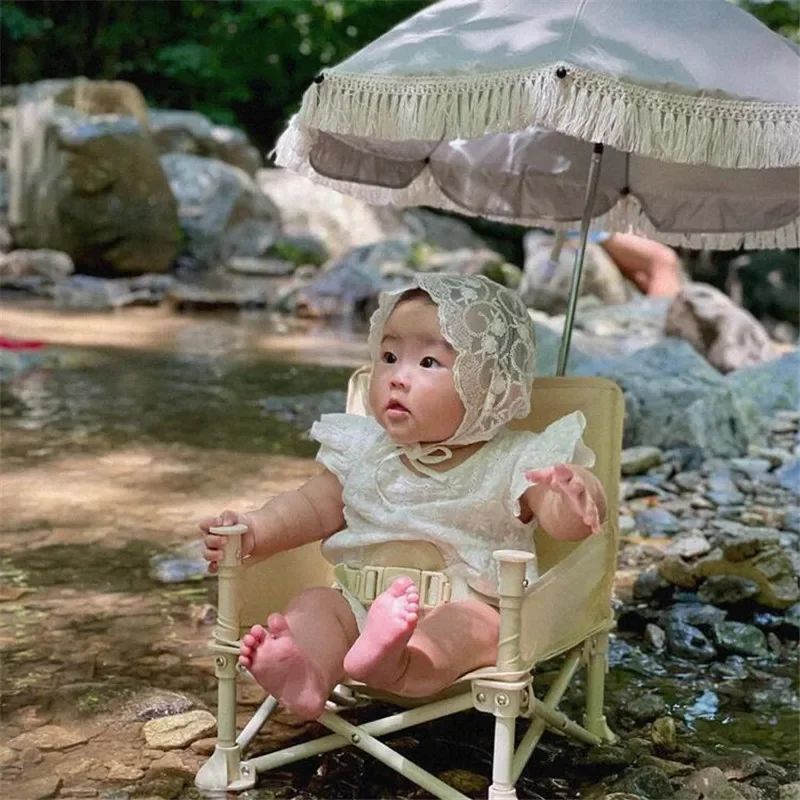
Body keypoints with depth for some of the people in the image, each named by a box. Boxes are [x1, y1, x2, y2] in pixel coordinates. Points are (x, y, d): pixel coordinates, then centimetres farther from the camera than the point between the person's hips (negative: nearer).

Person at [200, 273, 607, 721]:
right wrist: (254, 533, -6)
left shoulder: (513, 462, -6)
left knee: (472, 622, -33)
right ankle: (307, 678, -42)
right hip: (361, 605, 5)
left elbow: (561, 519, -17)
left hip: (468, 607, -5)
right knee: (313, 603, -16)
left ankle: (396, 664, -60)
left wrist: (576, 499, -43)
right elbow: (315, 507, 12)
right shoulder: (365, 453, 8)